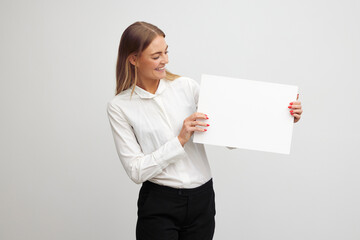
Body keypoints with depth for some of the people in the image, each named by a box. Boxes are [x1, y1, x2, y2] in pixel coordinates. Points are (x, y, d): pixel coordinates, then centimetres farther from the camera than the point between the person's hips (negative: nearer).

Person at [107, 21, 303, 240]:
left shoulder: (186, 86, 0)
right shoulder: (119, 107, -6)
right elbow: (136, 171, -11)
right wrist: (180, 140, -18)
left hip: (202, 200, 3)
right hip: (158, 206, -3)